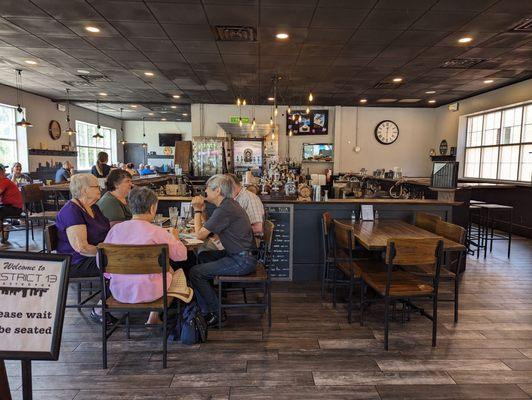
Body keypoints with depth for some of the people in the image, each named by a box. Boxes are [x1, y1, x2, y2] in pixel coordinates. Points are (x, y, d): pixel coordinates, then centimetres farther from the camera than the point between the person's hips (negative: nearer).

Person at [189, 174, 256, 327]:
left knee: (195, 272, -9)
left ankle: (215, 313, 3)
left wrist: (197, 210, -4)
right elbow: (207, 229, 16)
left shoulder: (224, 210, -20)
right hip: (242, 255, 11)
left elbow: (200, 234, -15)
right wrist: (201, 210, 9)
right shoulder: (229, 204, 13)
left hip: (242, 261, -11)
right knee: (203, 256, 22)